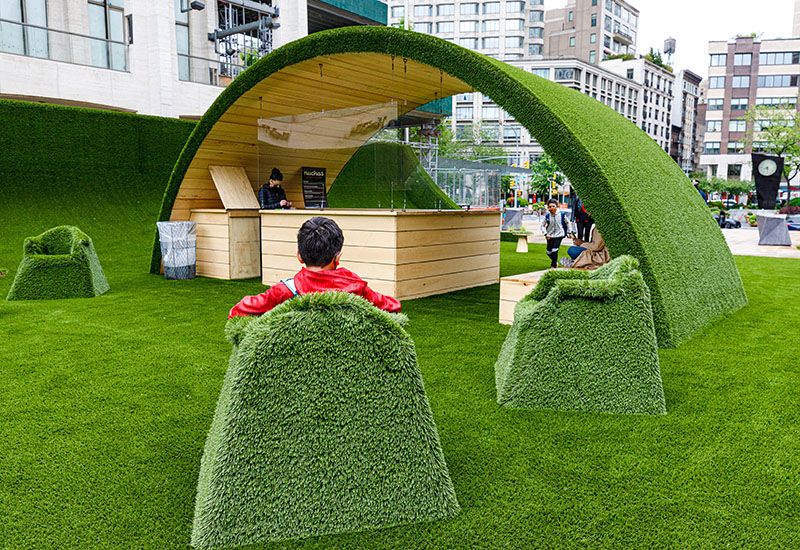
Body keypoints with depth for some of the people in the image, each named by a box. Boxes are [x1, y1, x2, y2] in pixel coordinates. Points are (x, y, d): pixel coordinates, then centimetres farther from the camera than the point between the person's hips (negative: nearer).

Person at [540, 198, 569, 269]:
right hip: (550, 236, 2)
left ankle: (553, 265, 0)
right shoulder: (547, 216, -6)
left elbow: (567, 223, 8)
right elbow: (543, 225, 4)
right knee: (549, 252, 9)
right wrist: (545, 234, -7)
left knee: (554, 251, -14)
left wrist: (569, 232, 11)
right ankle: (555, 262, 37)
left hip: (559, 235, -2)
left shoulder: (562, 215, -7)